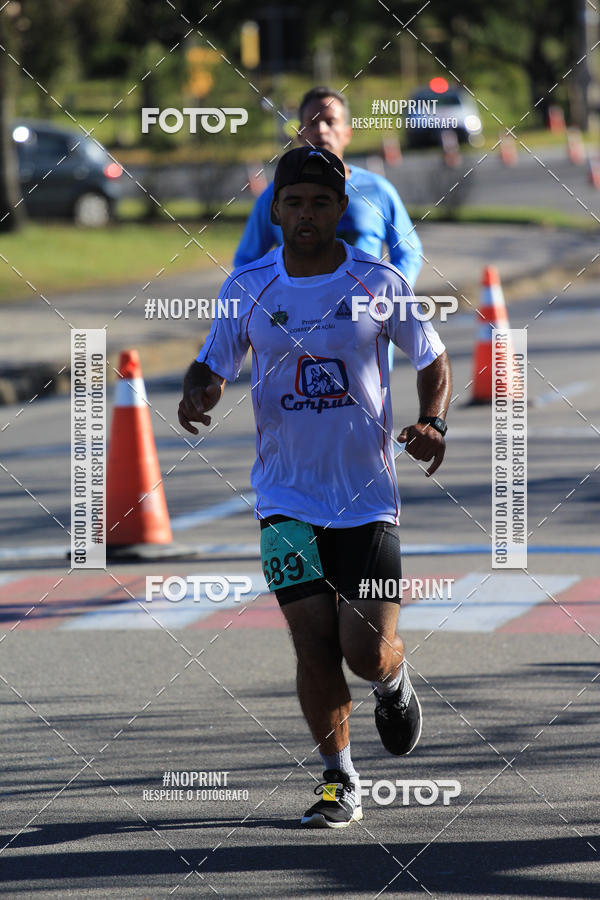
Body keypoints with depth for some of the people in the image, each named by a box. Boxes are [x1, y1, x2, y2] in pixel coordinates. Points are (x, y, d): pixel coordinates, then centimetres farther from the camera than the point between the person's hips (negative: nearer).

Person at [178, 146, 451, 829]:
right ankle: (339, 781, 9)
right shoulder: (248, 288, 0)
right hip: (287, 498, 1)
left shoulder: (380, 284, -3)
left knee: (367, 652, -5)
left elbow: (434, 363, 8)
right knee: (314, 644, -7)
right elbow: (212, 365, 9)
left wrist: (432, 423, -11)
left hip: (367, 496, -1)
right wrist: (196, 392, -14)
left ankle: (394, 681, 32)